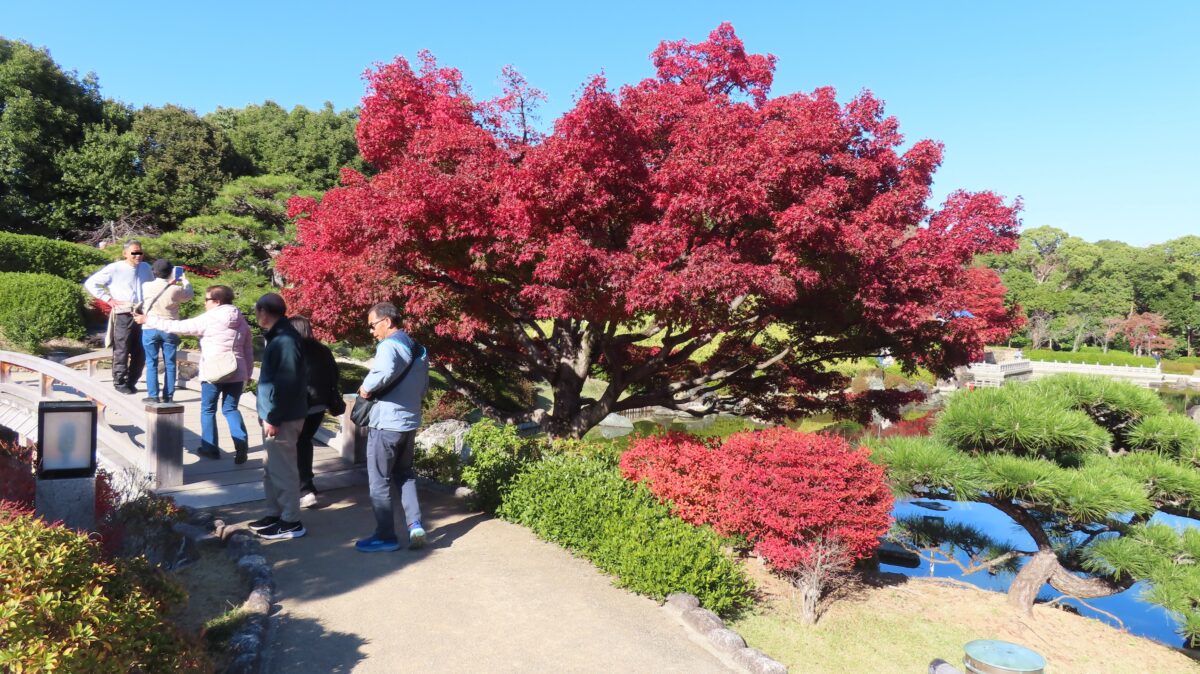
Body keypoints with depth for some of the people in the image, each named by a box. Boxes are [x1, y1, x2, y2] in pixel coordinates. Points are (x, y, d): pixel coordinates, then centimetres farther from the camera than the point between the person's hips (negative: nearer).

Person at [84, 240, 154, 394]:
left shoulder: (145, 268, 12)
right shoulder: (114, 269, -3)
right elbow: (90, 283, -1)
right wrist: (108, 299, -5)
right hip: (123, 315, -5)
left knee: (140, 353, 8)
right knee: (122, 351, -1)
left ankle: (131, 382, 21)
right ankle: (120, 384, 7)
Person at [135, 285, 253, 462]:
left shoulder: (209, 319, -8)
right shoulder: (241, 321, 9)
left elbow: (179, 327, -5)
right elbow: (249, 350, 12)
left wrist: (149, 320, 4)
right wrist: (247, 373, 19)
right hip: (237, 373, 5)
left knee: (208, 410, 11)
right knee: (231, 409, 11)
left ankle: (210, 448, 16)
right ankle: (241, 443, -7)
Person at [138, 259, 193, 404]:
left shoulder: (146, 287, -7)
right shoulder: (175, 289, -10)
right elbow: (189, 295, 10)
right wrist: (185, 280, 26)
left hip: (150, 329, 0)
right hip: (169, 330, 0)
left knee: (151, 363, 6)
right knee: (169, 364, 7)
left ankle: (153, 395, 6)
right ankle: (168, 396, 11)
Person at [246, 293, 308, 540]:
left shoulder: (284, 340, -19)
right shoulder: (278, 337, 14)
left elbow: (287, 383, -24)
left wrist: (274, 418, -21)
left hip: (282, 418, -10)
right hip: (274, 415, 10)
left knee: (283, 470, -2)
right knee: (272, 470, 18)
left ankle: (291, 522, 7)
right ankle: (275, 514, 29)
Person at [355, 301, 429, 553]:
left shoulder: (389, 346, -15)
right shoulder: (418, 349, 13)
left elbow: (385, 371, -35)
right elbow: (423, 386, 18)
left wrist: (367, 387, -19)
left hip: (386, 423, -8)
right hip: (410, 421, 8)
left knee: (380, 481, 5)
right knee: (405, 474, 21)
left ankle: (386, 536, 13)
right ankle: (415, 523, 8)